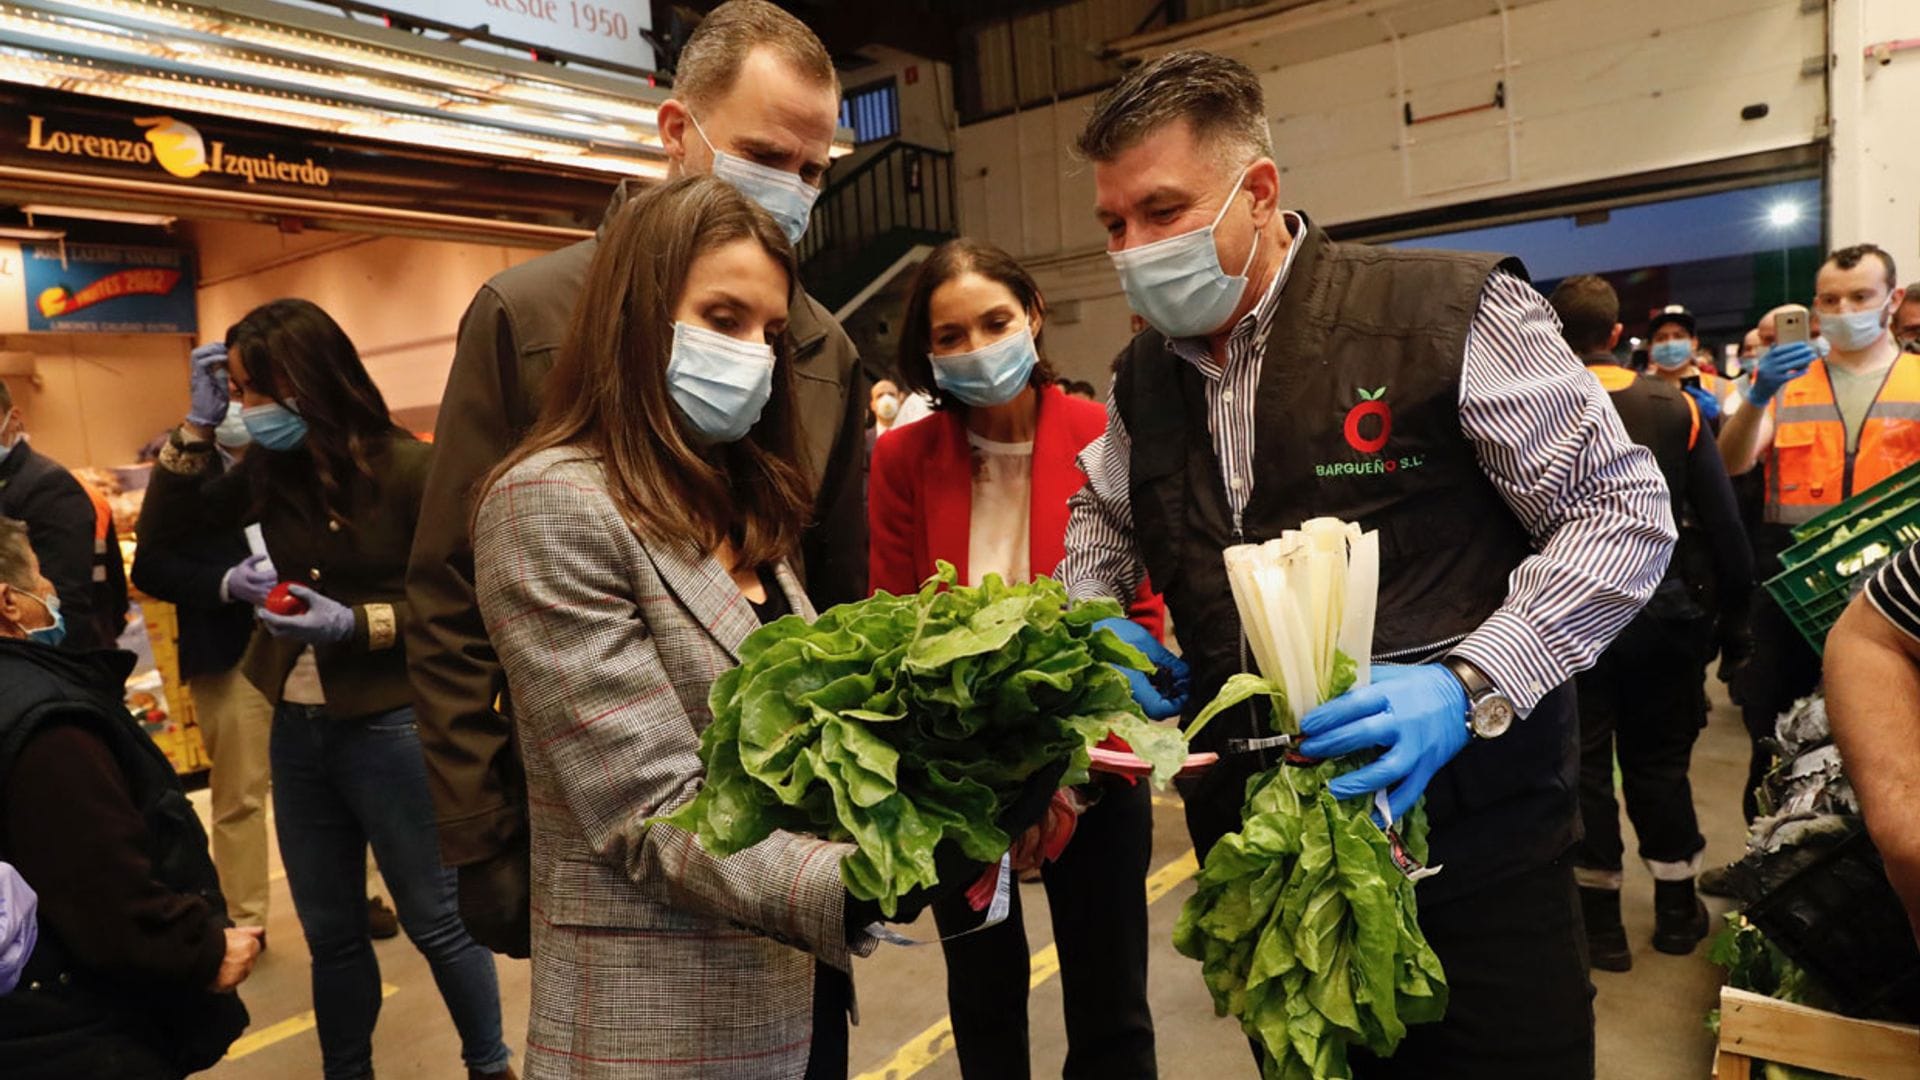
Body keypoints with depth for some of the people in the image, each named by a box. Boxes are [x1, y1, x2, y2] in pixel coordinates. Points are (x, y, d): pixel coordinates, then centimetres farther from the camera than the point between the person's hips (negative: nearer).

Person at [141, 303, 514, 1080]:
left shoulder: (409, 468, -14)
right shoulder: (271, 471, 4)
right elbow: (164, 527, 7)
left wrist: (356, 623, -22)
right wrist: (198, 423, -2)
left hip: (390, 726, -6)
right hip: (298, 726, 6)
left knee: (436, 918, 8)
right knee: (329, 928, 18)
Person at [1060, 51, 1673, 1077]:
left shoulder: (1449, 314, -13)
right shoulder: (1143, 376, 5)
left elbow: (1623, 512, -11)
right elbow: (1100, 513, 24)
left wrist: (1469, 686, -23)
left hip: (1467, 827, -4)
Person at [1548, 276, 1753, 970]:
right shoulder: (1675, 404, -2)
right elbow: (1721, 517, -1)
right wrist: (1736, 602, 9)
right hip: (1664, 604, 3)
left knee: (1583, 763, 8)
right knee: (1659, 759, 17)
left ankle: (1600, 924, 16)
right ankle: (1677, 910, 29)